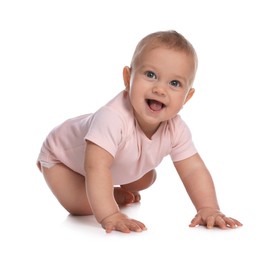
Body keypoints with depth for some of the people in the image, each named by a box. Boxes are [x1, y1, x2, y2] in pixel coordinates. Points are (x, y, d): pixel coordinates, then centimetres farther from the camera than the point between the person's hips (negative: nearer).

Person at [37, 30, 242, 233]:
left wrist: (209, 209, -38)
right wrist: (109, 216, -60)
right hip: (63, 155, -6)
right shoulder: (112, 118, -47)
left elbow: (194, 170, -23)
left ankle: (116, 191, 31)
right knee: (84, 206, -23)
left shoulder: (176, 129, -25)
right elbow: (97, 167, -52)